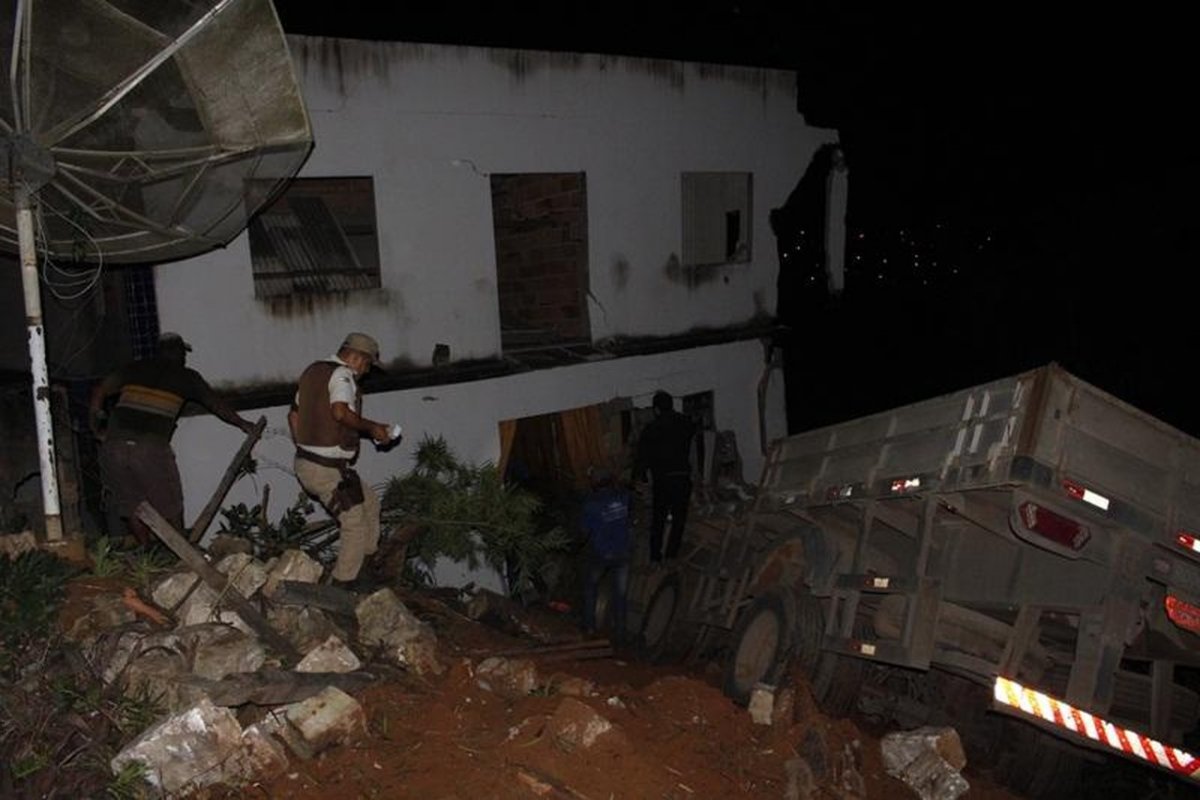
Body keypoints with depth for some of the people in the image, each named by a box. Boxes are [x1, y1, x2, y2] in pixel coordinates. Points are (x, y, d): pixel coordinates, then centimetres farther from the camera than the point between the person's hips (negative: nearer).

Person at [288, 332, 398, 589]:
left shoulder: (313, 370, 15)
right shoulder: (342, 374, -15)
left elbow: (294, 414, 22)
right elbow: (340, 412, -33)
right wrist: (371, 428, -19)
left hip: (305, 463, 10)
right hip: (328, 469, -10)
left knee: (369, 502, 22)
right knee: (355, 526, 3)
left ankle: (368, 563, 30)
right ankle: (343, 584, 11)